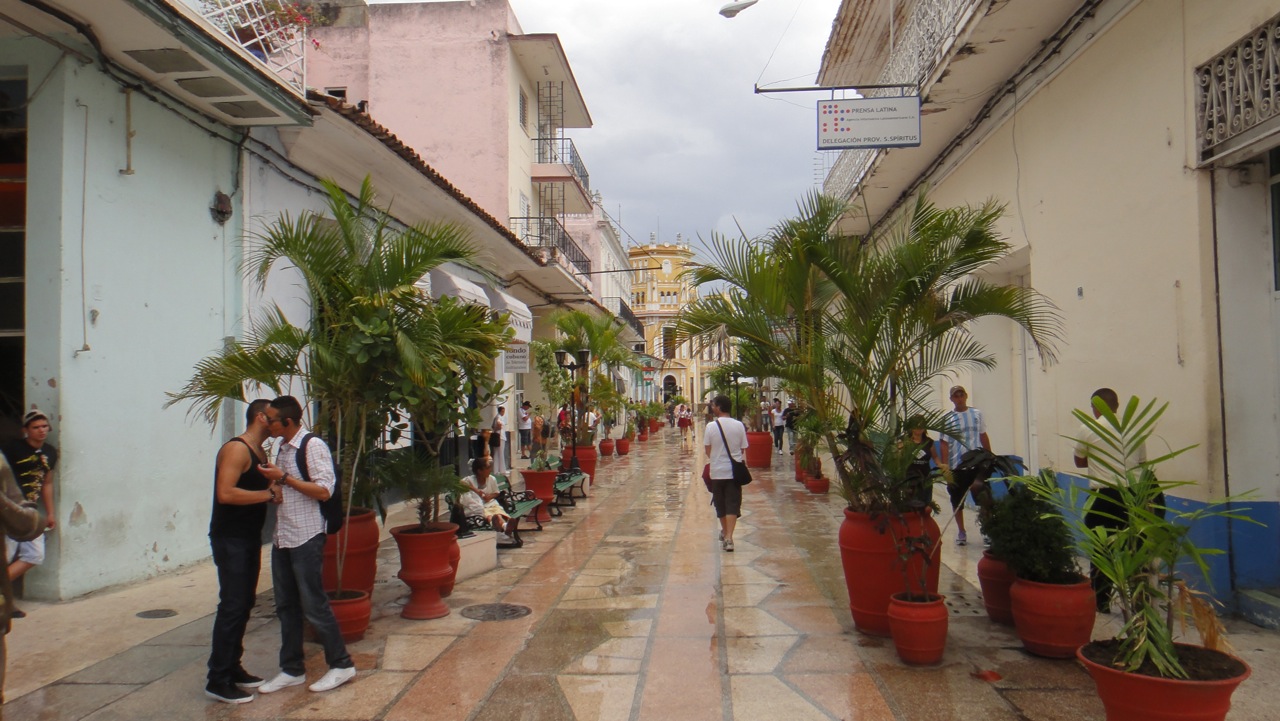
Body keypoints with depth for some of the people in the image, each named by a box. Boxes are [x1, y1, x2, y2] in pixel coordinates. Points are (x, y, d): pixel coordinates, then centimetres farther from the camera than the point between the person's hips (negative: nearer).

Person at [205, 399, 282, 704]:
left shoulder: (260, 453, 14)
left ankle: (232, 668, 24)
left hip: (250, 537, 10)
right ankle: (218, 680, -1)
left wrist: (276, 489, 2)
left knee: (244, 604, 14)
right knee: (232, 606, -8)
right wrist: (268, 493, -21)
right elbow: (225, 493, -26)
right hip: (230, 539, -10)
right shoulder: (236, 449, -16)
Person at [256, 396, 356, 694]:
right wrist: (272, 481, 7)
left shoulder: (313, 445, -13)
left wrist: (284, 478, -19)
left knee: (314, 604, -2)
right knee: (286, 606, 13)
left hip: (306, 538, -8)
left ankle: (341, 664, 11)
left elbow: (323, 491, -19)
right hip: (282, 538, 9)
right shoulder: (283, 448, 14)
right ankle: (292, 669, 24)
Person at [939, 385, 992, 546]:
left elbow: (983, 436, 12)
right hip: (957, 466, -1)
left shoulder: (977, 414, 4)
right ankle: (961, 532, 23)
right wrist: (945, 468, -10)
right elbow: (944, 445, -5)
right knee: (957, 501, 9)